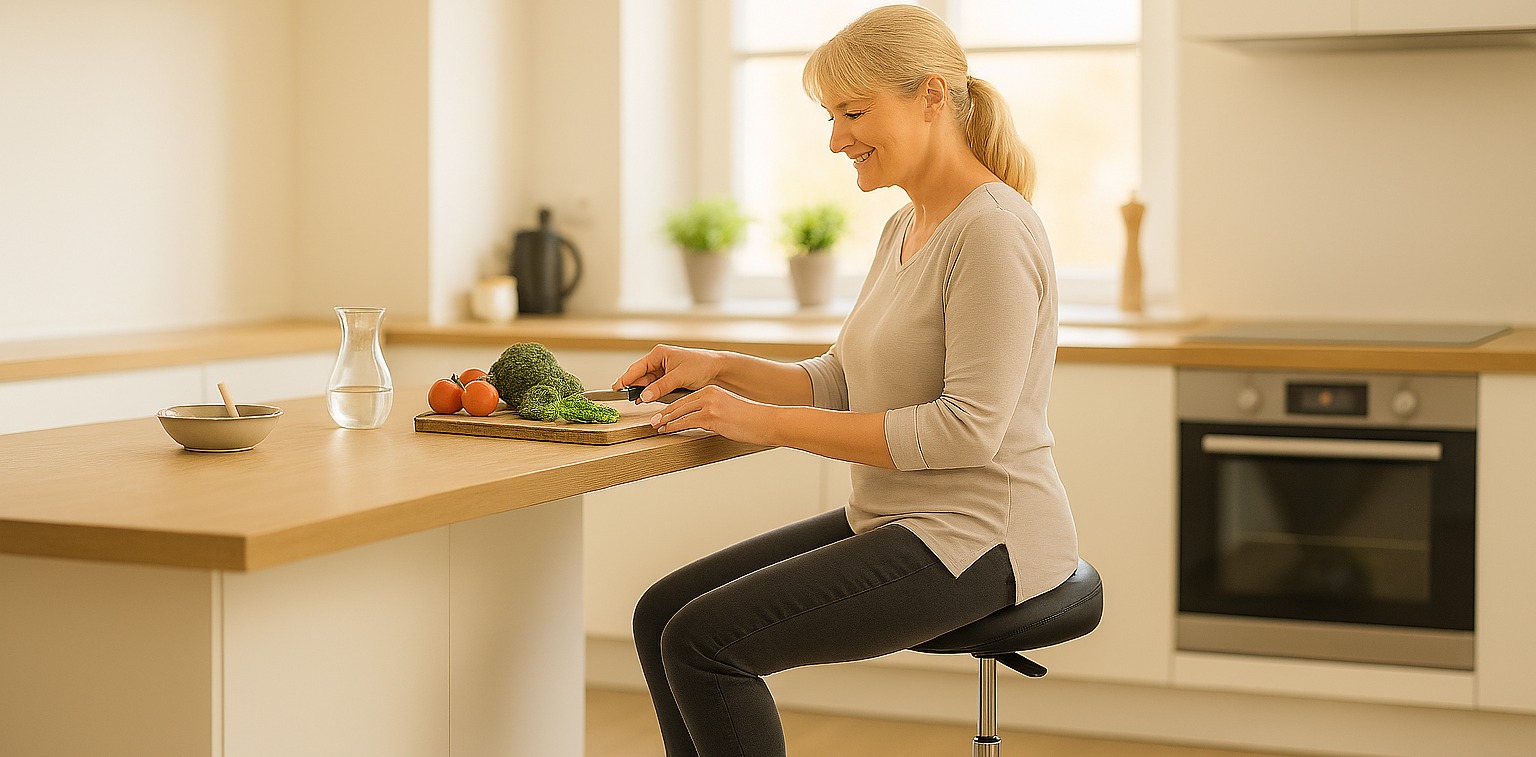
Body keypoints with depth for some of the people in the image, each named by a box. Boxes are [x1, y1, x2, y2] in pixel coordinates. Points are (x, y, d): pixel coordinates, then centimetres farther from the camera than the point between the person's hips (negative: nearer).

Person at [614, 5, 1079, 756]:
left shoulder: (992, 232, -17)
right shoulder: (905, 229, 14)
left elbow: (968, 429, -24)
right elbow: (838, 385, 18)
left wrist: (767, 421, -21)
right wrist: (721, 369, 1)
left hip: (976, 540, -10)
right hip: (890, 523, 10)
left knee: (703, 641, -18)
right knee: (660, 614, 2)